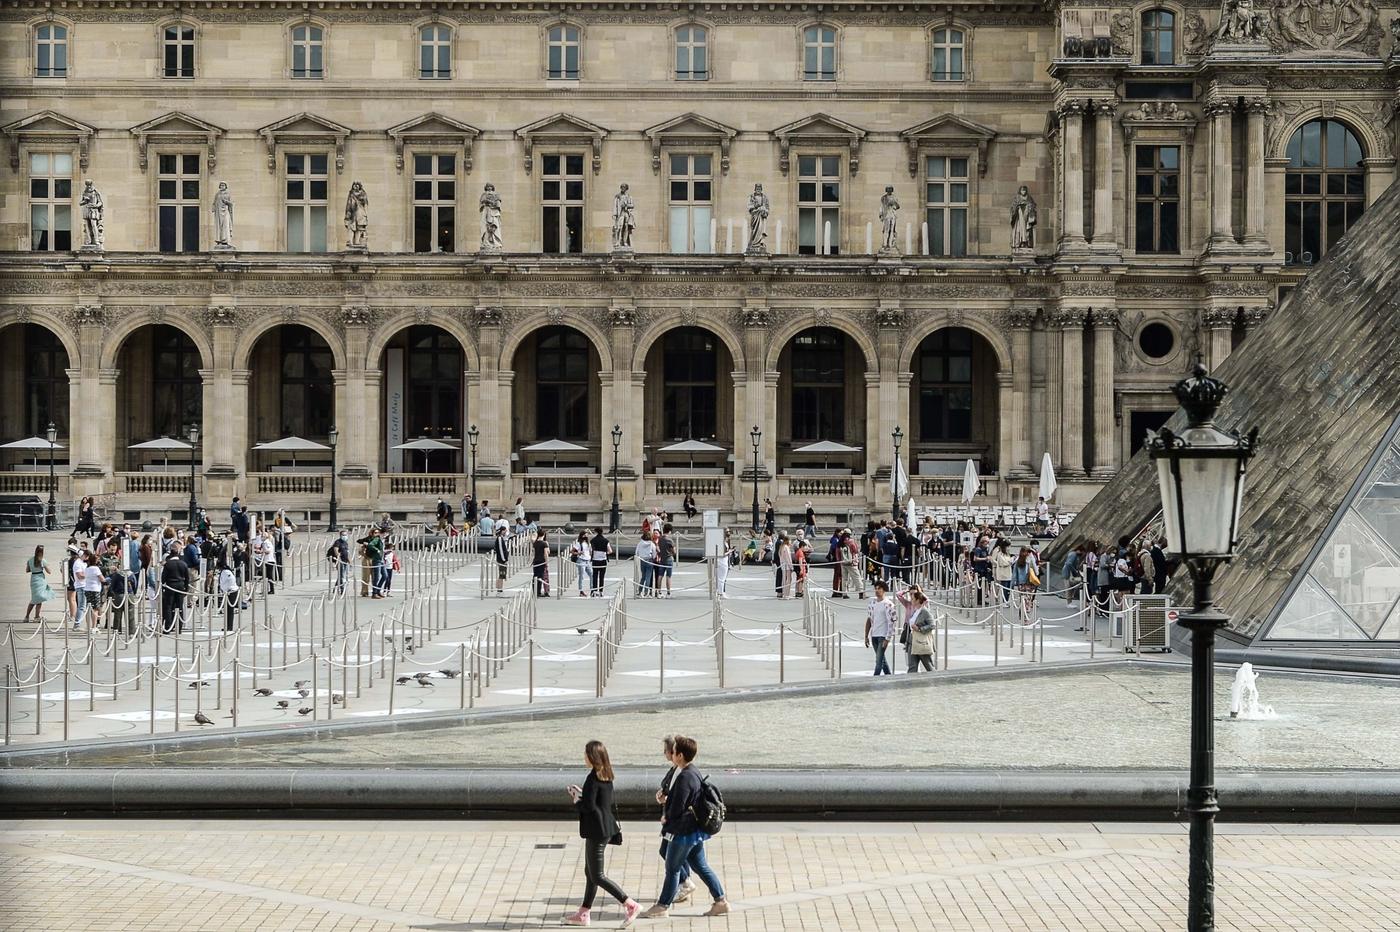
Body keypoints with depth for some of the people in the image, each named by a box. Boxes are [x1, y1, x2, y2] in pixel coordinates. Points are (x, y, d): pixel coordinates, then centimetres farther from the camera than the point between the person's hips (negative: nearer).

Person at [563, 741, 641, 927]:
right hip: (606, 829, 10)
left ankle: (630, 905, -5)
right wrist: (581, 794, 14)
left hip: (597, 831, -10)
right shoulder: (606, 775, 8)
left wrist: (576, 801, -3)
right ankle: (583, 913, 23)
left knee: (597, 876, -2)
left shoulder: (593, 777, -20)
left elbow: (589, 806, -23)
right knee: (590, 872, 17)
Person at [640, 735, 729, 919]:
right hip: (695, 831, 9)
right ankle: (721, 901, 17)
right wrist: (668, 798, 2)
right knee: (700, 867, 15)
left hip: (683, 833, -9)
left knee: (672, 869, 4)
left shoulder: (684, 778, -24)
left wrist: (666, 818, -4)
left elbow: (677, 809, -23)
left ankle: (663, 906, 15)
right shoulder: (694, 774, 7)